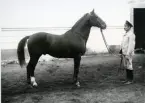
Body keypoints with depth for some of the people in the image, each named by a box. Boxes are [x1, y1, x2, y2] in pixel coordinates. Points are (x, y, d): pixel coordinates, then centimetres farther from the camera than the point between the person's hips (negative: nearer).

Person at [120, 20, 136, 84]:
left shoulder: (131, 34, -12)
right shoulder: (125, 34, 15)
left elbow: (131, 45, -18)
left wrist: (128, 54, -21)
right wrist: (122, 52, 16)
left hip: (128, 53, -9)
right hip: (124, 53, 9)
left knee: (129, 66, -3)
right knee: (126, 66, 13)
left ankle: (130, 80, 6)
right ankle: (127, 78, 23)